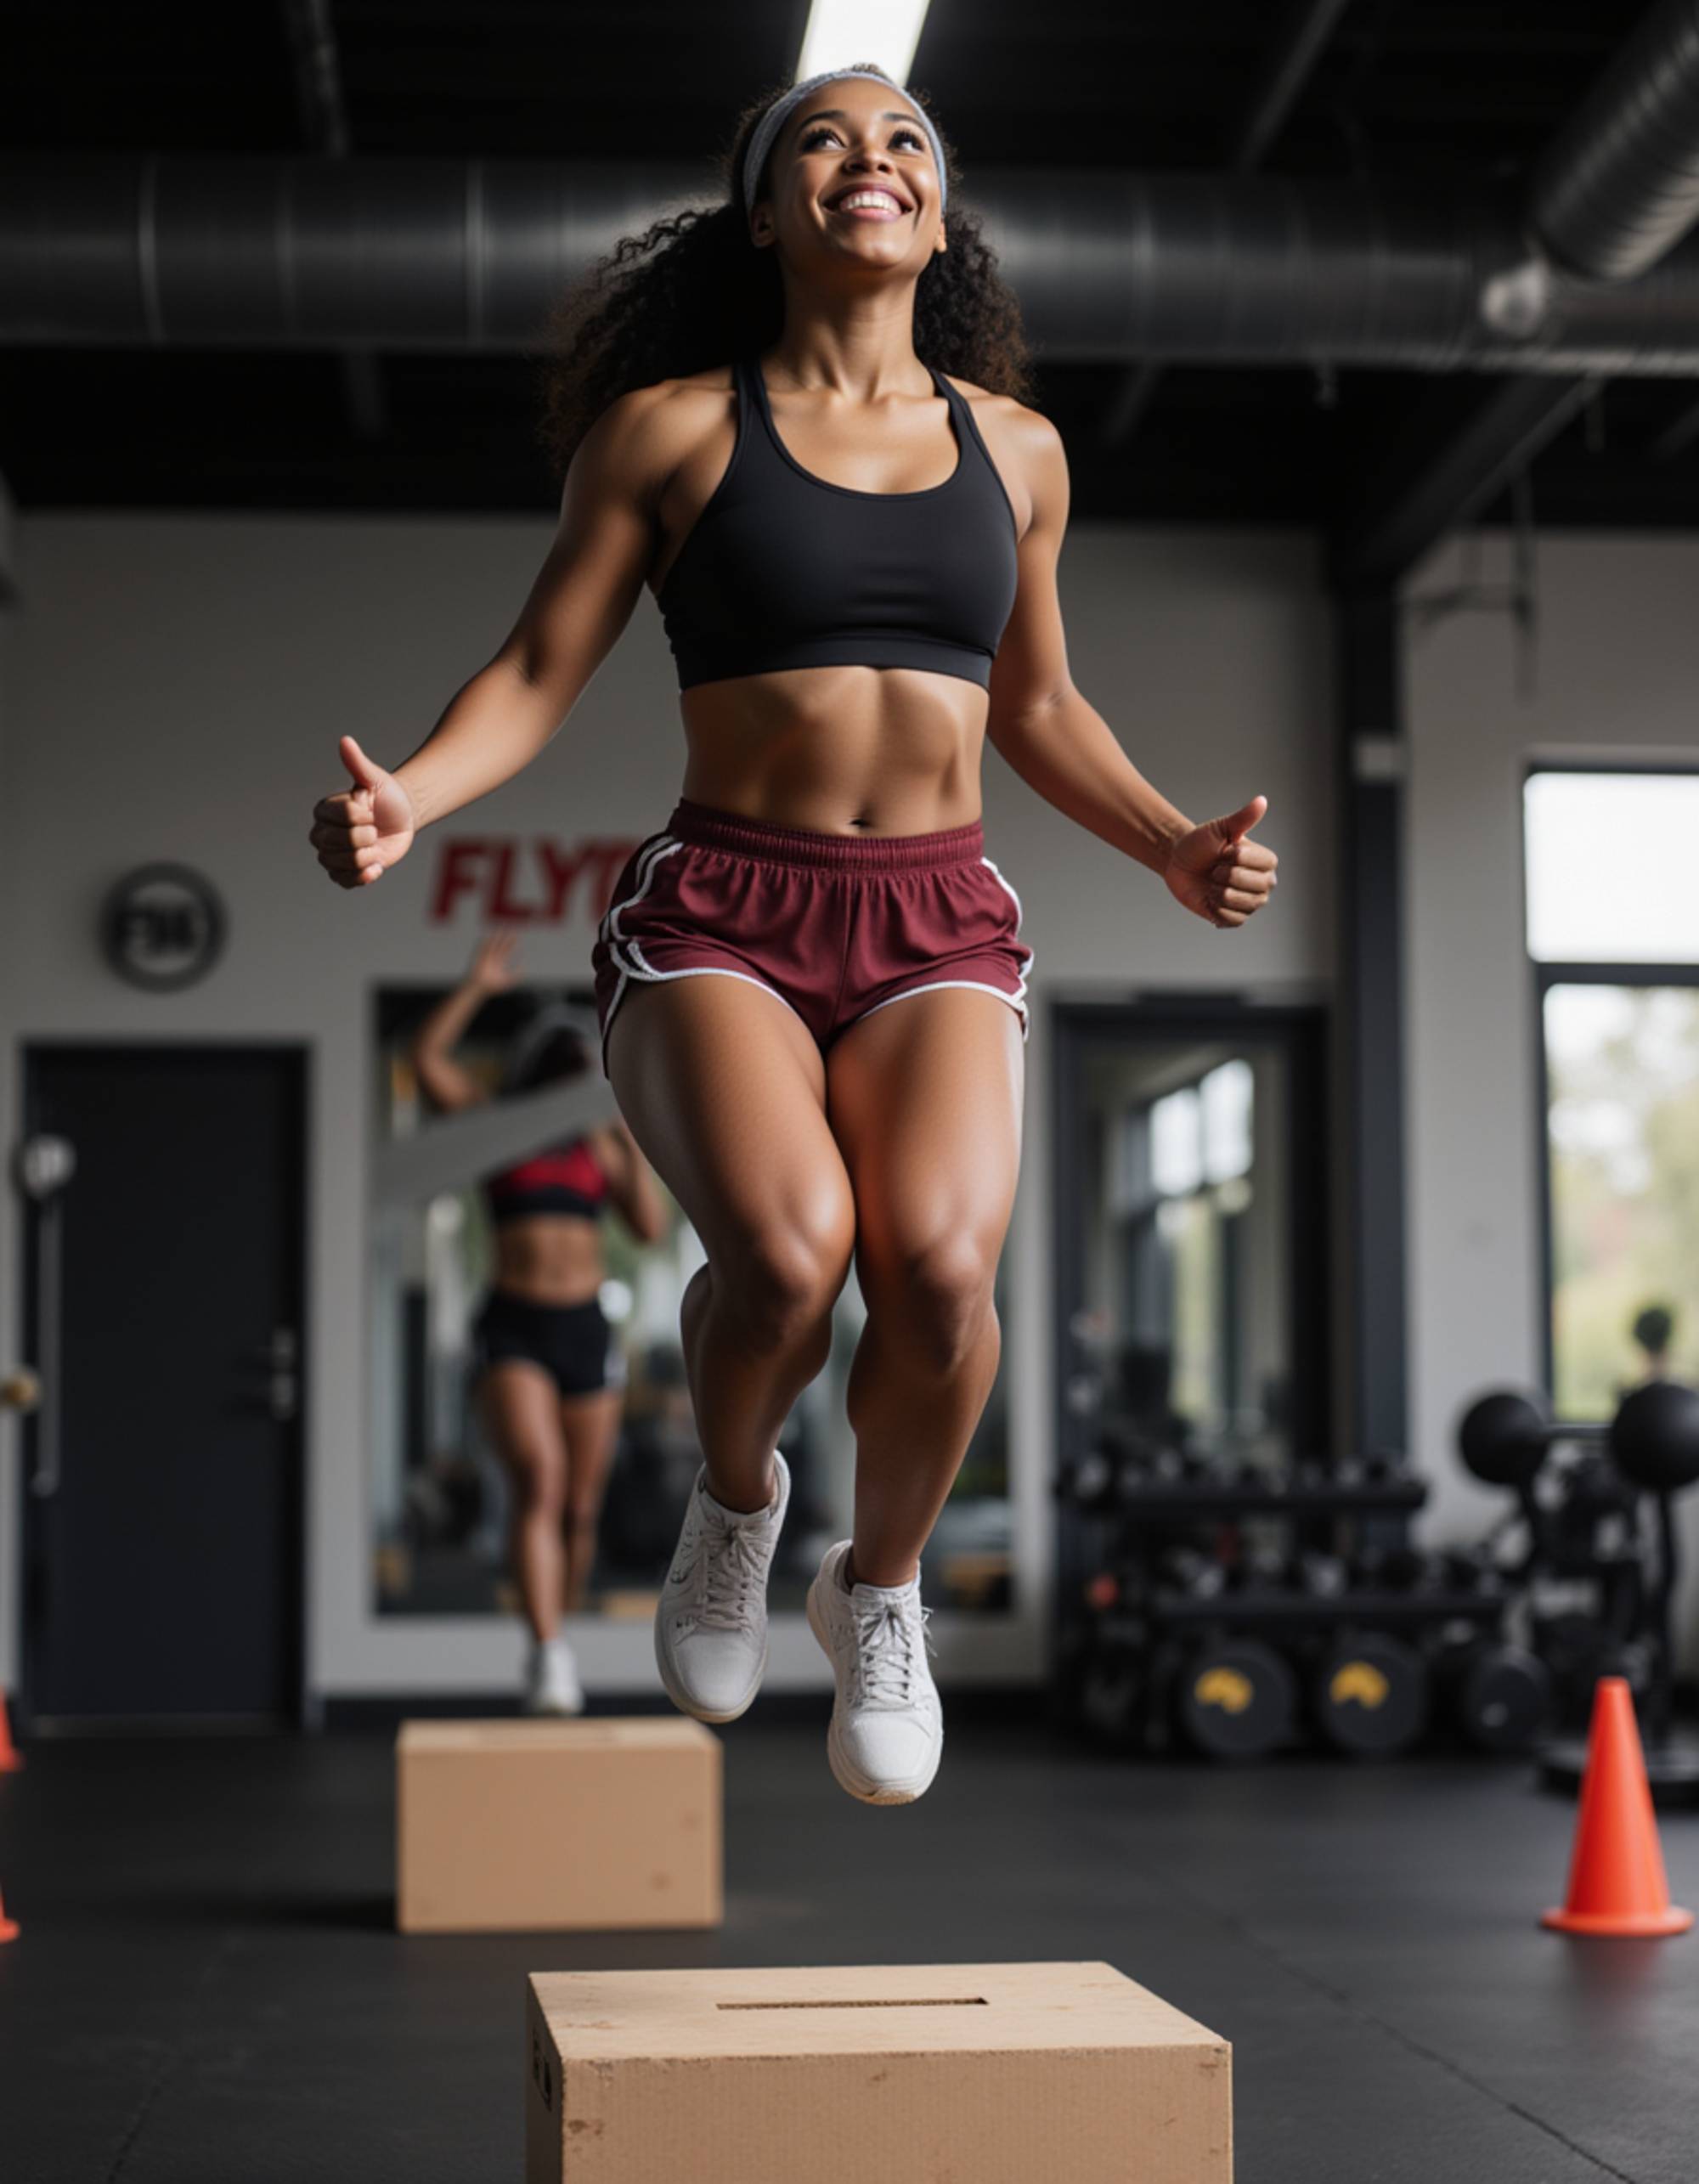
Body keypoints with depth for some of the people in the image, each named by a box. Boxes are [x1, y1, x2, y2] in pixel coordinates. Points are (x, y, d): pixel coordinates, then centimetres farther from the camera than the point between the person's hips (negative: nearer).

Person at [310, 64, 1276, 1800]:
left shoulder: (1013, 447, 15)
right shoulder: (671, 427, 5)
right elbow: (538, 674, 4)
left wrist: (1173, 845, 10)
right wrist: (405, 798, -15)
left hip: (939, 929, 2)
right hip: (719, 919, -2)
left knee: (938, 1263, -28)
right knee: (786, 1248, -32)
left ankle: (881, 1588, 4)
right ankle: (733, 1497, 5)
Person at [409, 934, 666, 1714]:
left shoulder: (597, 1143, 11)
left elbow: (651, 1227, 3)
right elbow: (427, 1057, -11)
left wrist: (633, 1150, -6)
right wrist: (476, 988, -20)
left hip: (586, 1329, 4)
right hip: (513, 1332, -4)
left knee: (580, 1508, 7)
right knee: (538, 1481, -22)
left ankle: (564, 1634, 26)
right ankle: (548, 1656, -30)